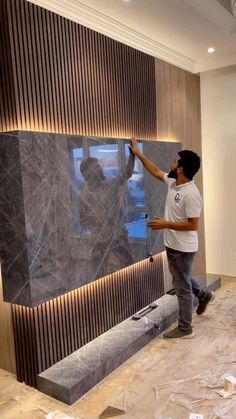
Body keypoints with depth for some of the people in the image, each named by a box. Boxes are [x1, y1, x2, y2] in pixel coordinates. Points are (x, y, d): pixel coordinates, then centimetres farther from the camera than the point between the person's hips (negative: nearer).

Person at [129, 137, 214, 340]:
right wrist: (138, 152, 16)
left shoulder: (191, 195, -26)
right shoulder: (173, 182, 0)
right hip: (172, 245, 9)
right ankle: (204, 295, 51)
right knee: (181, 279, 28)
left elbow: (193, 225, -25)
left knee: (182, 286, 4)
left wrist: (165, 224, -22)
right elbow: (156, 171, 15)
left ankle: (185, 328, 20)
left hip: (183, 248, -9)